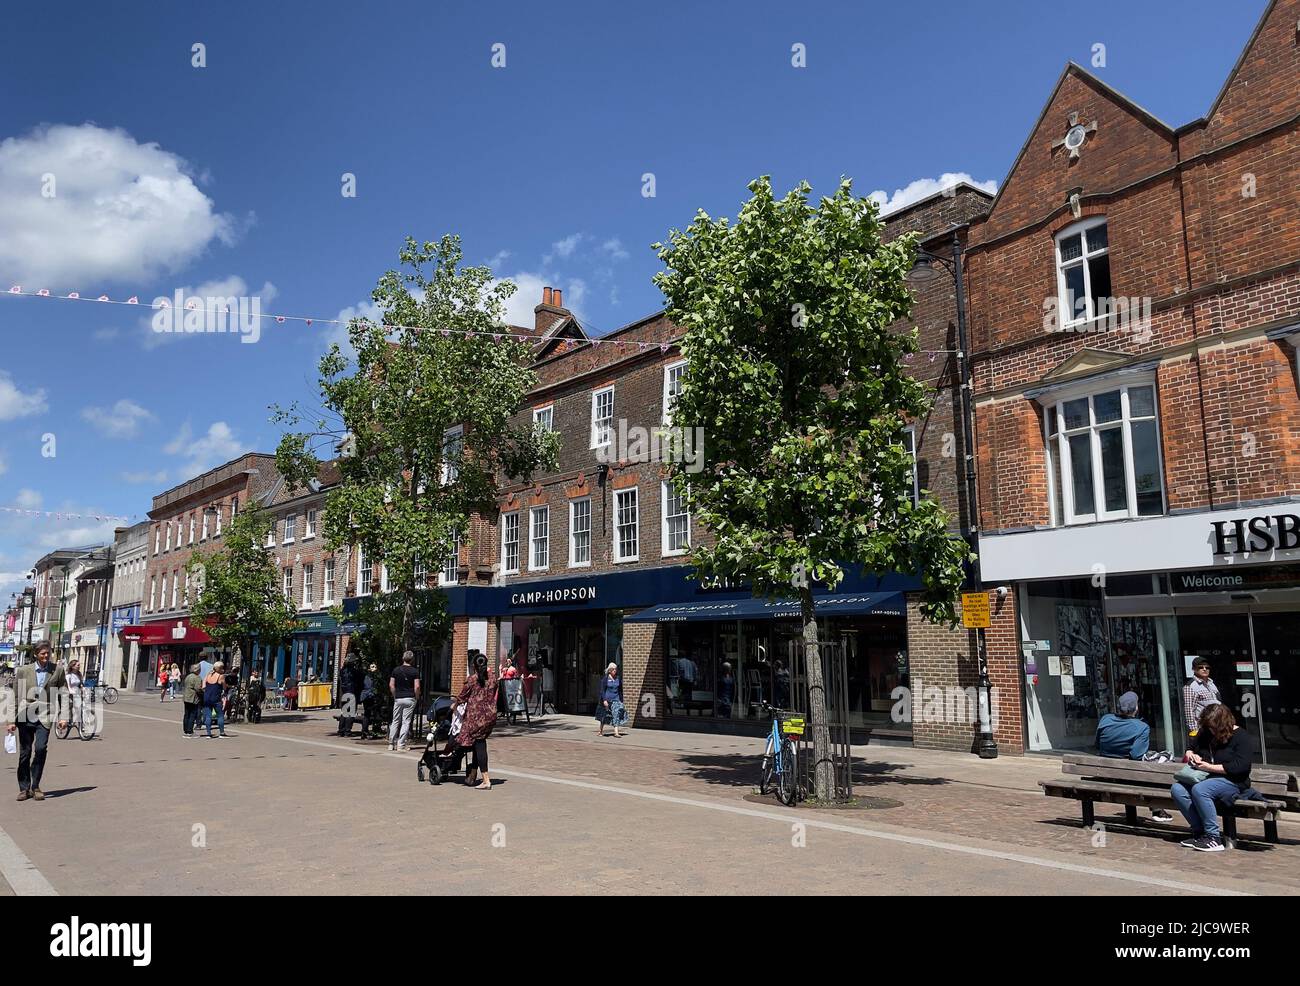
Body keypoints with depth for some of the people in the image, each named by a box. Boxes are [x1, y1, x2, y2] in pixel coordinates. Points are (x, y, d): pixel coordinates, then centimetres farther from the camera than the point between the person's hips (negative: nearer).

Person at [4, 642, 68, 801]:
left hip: (44, 717, -1)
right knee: (25, 752, 5)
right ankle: (24, 788, 17)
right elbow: (15, 697, 7)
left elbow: (62, 695, 7)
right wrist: (12, 720, 4)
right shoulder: (23, 671, 4)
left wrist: (63, 716, 0)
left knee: (41, 749, -14)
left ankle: (35, 787, -2)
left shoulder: (58, 670, 4)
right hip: (25, 716, 1)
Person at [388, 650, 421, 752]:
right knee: (406, 722, 0)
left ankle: (391, 743, 15)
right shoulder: (414, 671, -5)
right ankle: (401, 745, -3)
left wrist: (395, 696, 12)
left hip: (398, 699, 3)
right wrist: (417, 698, 3)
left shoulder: (396, 670, 3)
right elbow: (417, 687, -11)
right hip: (410, 699, -3)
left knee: (395, 721, 13)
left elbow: (391, 685, 2)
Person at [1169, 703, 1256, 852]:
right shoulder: (1206, 734, 17)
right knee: (1177, 789, -20)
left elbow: (1240, 766, -17)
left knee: (1199, 790, -36)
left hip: (1232, 782, -7)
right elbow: (1194, 749, 34)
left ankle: (1214, 838, -28)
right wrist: (1190, 754, 8)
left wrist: (1210, 767, -19)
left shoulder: (1242, 737, -5)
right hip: (1206, 778, 7)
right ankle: (1199, 831, -16)